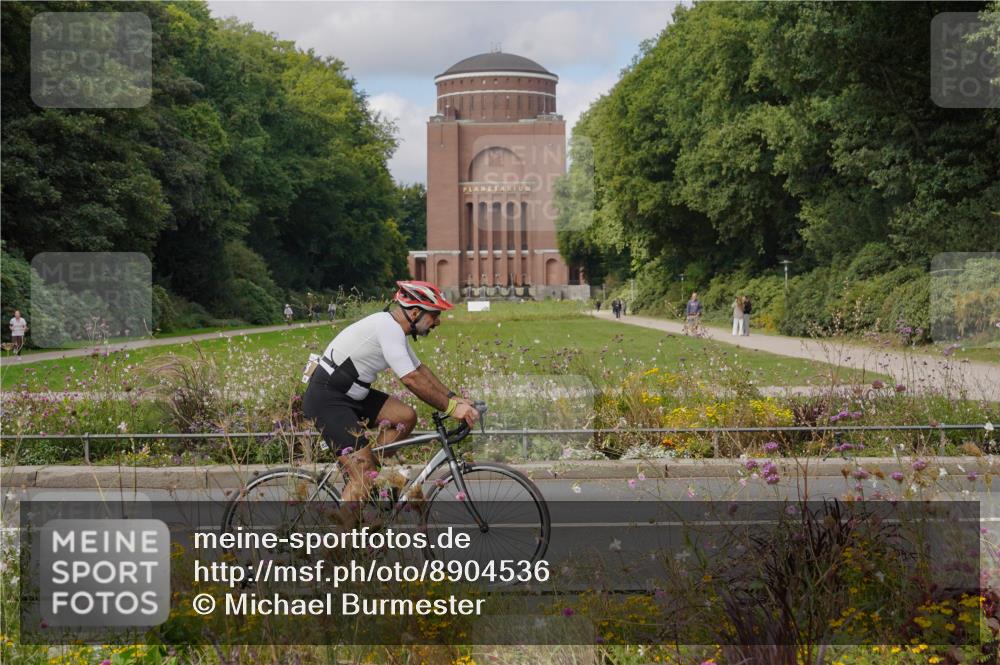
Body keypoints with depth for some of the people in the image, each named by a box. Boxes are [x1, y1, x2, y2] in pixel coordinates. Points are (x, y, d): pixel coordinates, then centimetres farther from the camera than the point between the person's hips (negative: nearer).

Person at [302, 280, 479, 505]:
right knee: (365, 478, -14)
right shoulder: (388, 328, -21)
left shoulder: (393, 327, 10)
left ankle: (365, 469, 10)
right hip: (326, 400, -10)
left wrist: (454, 398, 9)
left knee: (406, 417, 0)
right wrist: (451, 408, -21)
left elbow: (420, 369, 18)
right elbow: (412, 379, -25)